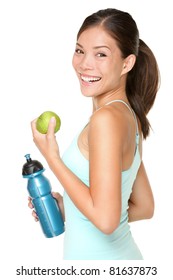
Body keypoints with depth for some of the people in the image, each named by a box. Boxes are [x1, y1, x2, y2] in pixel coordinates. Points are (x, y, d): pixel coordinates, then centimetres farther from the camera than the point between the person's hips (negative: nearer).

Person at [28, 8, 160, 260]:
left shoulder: (106, 118, -22)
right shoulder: (130, 116, 3)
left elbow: (105, 219, -26)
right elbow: (144, 208, 10)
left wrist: (51, 157, -18)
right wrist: (68, 209, 8)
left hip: (99, 257, -8)